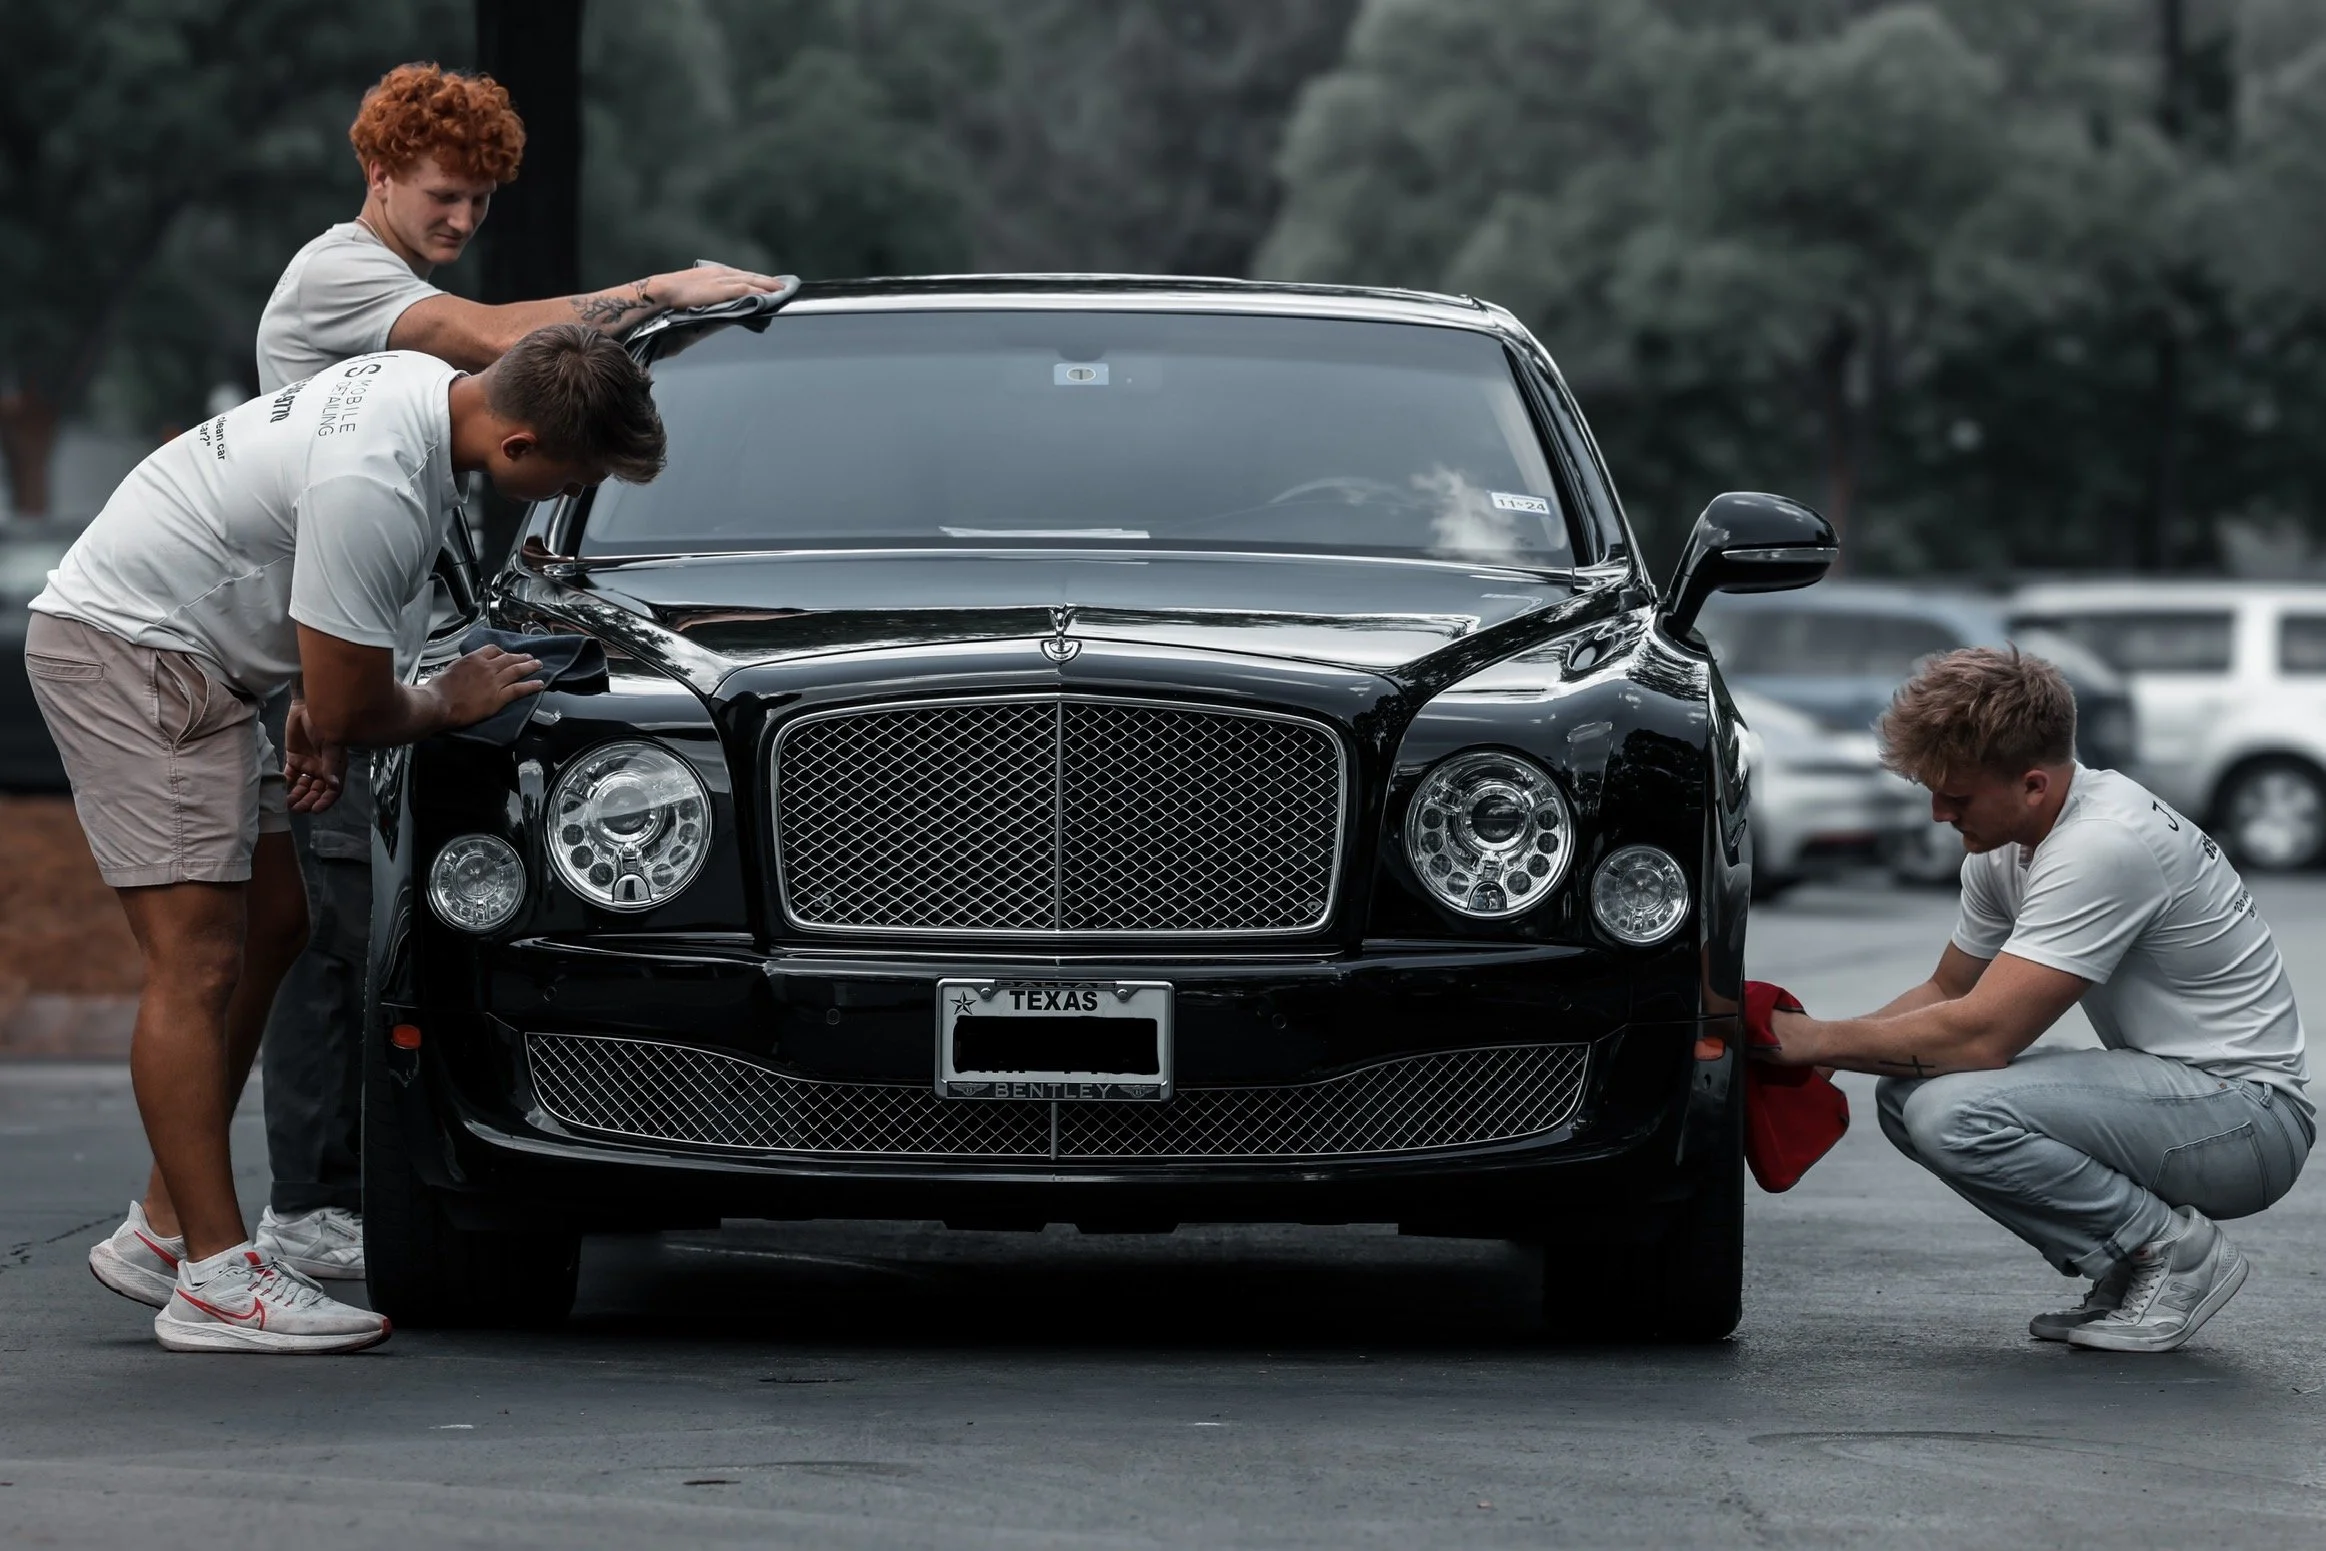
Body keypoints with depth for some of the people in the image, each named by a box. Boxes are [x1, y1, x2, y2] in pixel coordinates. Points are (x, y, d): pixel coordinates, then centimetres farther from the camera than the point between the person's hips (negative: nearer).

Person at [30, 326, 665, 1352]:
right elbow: (354, 709, -20)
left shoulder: (429, 385, 2)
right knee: (199, 962, -13)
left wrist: (315, 702, 10)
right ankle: (216, 1281, -14)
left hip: (185, 654, 11)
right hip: (124, 645, -11)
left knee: (274, 923, 13)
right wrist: (452, 703, -1)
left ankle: (164, 1230, 16)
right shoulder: (376, 489, -30)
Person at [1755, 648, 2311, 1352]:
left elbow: (1983, 1034, -27)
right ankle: (2130, 1268, 5)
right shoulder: (2005, 842, 5)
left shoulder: (2103, 846, -25)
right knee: (1904, 1096, 1)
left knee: (1955, 1113, -27)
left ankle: (2174, 1250, -8)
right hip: (2169, 1087, 10)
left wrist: (1817, 1040, -17)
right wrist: (1809, 1039, 1)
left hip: (2251, 1113, -10)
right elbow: (1947, 990, 18)